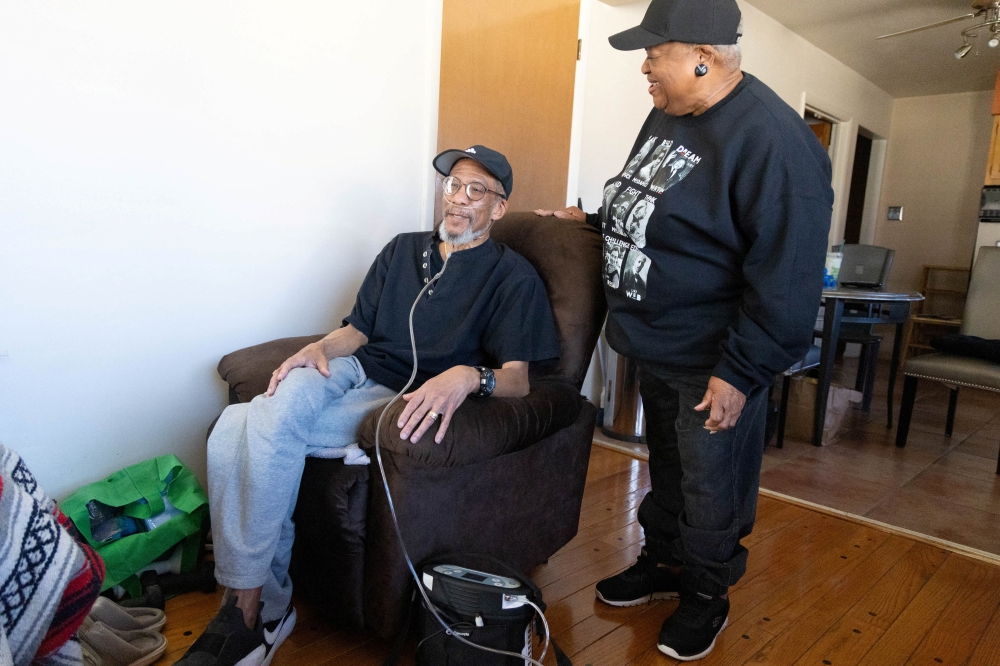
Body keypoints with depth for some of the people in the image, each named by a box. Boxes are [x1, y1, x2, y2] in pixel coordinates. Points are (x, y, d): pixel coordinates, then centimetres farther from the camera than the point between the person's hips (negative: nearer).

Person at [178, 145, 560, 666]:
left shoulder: (512, 276, 4)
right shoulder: (403, 249, 21)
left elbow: (517, 378, -6)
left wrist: (468, 376, -28)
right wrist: (322, 347, -4)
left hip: (408, 402, -5)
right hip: (354, 372, 5)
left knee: (254, 429, -26)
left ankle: (250, 609, -11)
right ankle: (266, 604, -15)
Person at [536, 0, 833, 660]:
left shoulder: (772, 139, -22)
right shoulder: (668, 114, 7)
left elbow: (786, 277, -23)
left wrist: (741, 372, -21)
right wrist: (594, 220, 13)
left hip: (712, 363, -8)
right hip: (654, 346, 8)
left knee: (710, 490, 9)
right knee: (665, 468, 22)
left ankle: (707, 593, 32)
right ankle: (663, 562, 42)